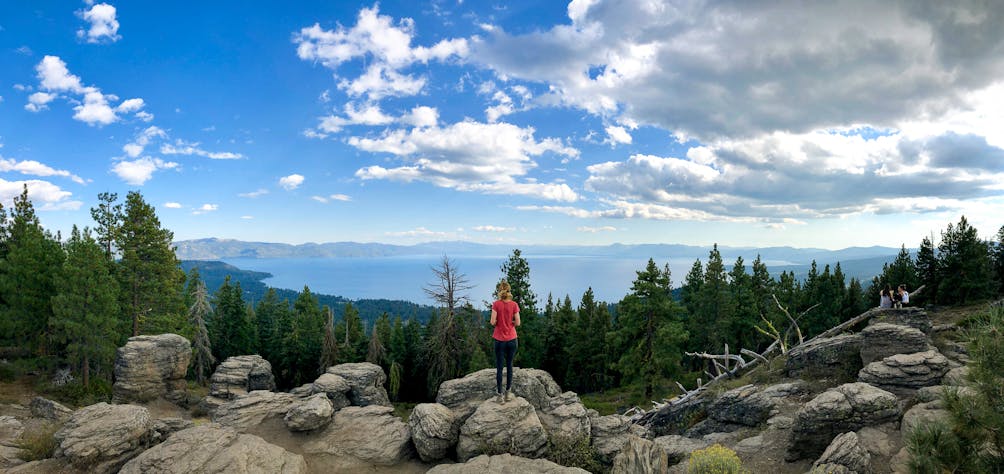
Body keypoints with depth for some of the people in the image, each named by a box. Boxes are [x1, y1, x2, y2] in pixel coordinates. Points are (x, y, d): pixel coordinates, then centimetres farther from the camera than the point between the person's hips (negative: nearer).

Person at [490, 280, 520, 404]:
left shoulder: (496, 304, -8)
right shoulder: (514, 305, -4)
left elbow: (493, 322, -14)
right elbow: (517, 323, -6)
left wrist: (499, 322, 7)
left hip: (500, 340, -2)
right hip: (512, 339, 2)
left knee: (499, 367, 4)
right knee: (509, 365, 15)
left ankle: (500, 394, 4)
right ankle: (508, 392, 19)